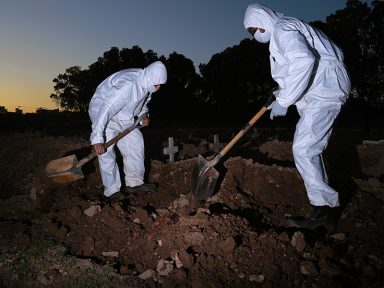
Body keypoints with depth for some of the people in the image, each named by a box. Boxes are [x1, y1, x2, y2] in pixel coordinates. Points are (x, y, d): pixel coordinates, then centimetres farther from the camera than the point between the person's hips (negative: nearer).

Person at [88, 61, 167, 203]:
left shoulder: (146, 82, -9)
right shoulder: (127, 86, -37)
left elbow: (142, 101, 14)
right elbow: (106, 109, -40)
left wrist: (144, 115, -6)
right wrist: (97, 139, -43)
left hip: (123, 116, 8)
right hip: (102, 112, -8)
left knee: (136, 142, 2)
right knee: (106, 152, -13)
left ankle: (134, 183, 11)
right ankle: (111, 190, -3)